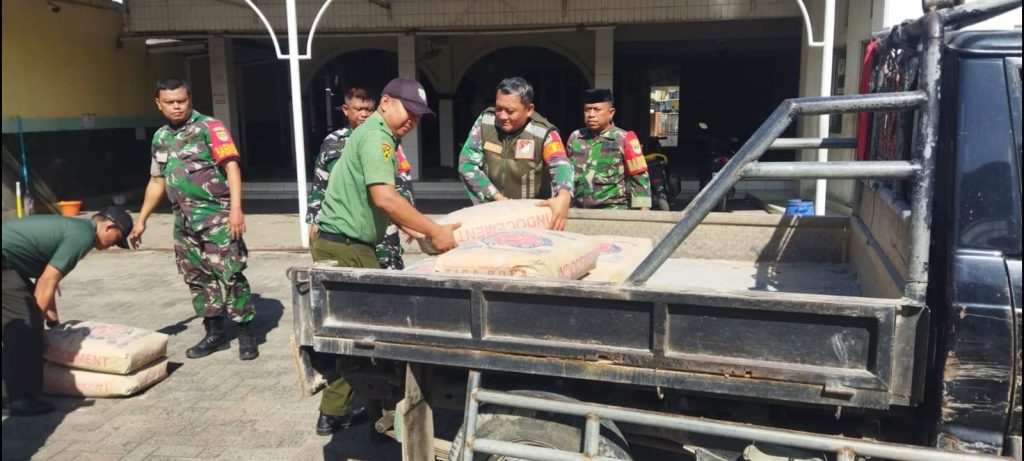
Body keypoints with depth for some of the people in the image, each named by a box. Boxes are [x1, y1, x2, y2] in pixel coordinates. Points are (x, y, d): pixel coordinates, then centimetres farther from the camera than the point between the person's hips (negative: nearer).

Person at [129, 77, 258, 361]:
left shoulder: (209, 127, -6)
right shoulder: (160, 138, 14)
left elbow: (232, 167, -14)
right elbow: (157, 181, 22)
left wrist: (236, 208, -25)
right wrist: (141, 220, 22)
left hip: (217, 216, -7)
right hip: (184, 220, 7)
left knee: (230, 275, -7)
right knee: (197, 278, 11)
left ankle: (246, 334, 3)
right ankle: (214, 333, 22)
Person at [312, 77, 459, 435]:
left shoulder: (377, 136, 18)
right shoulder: (376, 136, -14)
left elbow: (384, 204, 20)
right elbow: (385, 198, -28)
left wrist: (423, 230, 12)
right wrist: (434, 231, -23)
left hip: (345, 245, 10)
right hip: (344, 247, -10)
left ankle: (334, 412, 23)